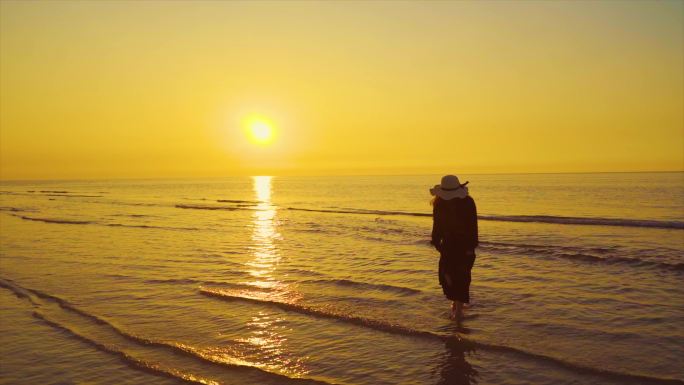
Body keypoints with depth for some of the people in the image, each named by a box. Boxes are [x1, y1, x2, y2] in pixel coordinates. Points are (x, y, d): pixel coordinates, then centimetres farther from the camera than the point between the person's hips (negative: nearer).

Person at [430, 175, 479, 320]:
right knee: (446, 273, 0)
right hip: (448, 242, 4)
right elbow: (437, 224, 6)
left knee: (461, 274, -6)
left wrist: (471, 246, -15)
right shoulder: (439, 202, -5)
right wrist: (436, 242, 5)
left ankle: (459, 307, 3)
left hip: (464, 243, -4)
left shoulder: (467, 202, -16)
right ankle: (455, 300, 24)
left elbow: (472, 226, -13)